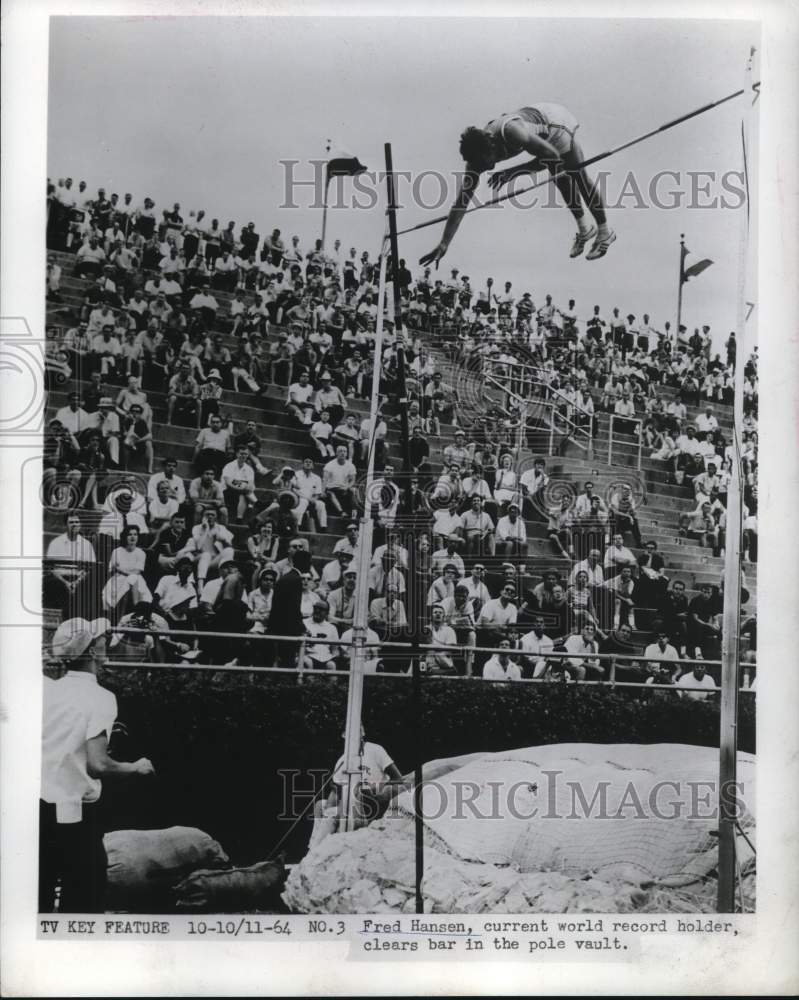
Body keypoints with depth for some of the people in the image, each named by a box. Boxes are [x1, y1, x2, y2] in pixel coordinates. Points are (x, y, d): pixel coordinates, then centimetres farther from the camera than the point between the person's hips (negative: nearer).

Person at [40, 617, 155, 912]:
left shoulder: (46, 687, 2)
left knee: (40, 898, 17)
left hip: (38, 807, 6)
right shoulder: (99, 698, -13)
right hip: (74, 812, -6)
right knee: (83, 902, 6)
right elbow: (97, 765, -21)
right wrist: (136, 767, -4)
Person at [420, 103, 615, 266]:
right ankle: (585, 229, 42)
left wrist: (513, 172, -45)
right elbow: (461, 201, -24)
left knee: (579, 178, 9)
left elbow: (553, 156, -39)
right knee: (561, 181, 20)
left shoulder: (511, 132, -45)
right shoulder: (477, 152, -26)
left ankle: (604, 233, 28)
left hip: (555, 121, -5)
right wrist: (443, 244, -27)